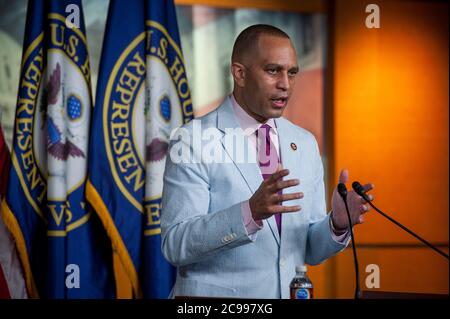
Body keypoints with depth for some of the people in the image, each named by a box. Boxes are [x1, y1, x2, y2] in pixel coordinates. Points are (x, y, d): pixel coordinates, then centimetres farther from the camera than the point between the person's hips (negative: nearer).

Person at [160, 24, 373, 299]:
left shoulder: (306, 144, 8)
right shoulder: (193, 140, -6)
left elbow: (311, 251, 11)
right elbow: (175, 245, -14)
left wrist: (338, 222, -9)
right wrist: (250, 212, -25)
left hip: (290, 294, 4)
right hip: (214, 298, -4)